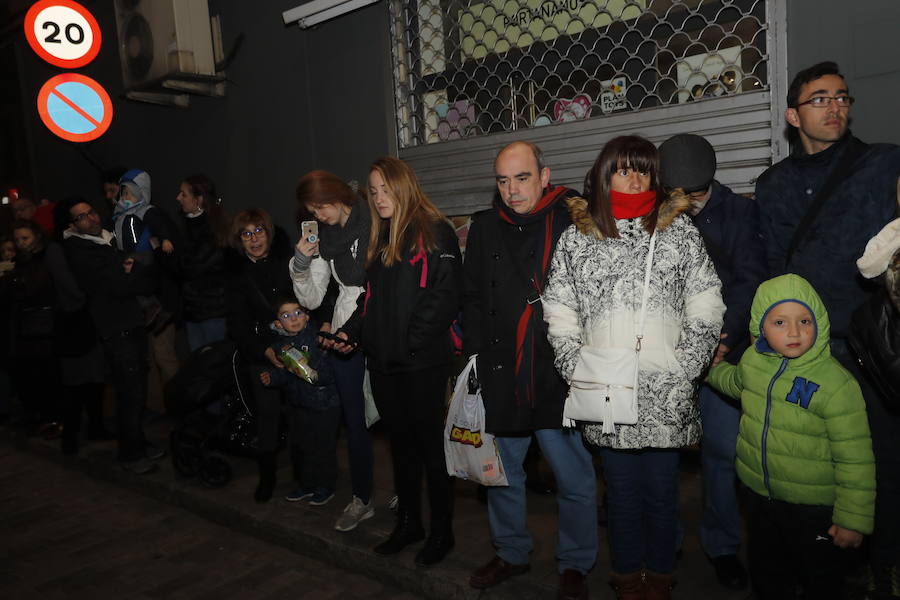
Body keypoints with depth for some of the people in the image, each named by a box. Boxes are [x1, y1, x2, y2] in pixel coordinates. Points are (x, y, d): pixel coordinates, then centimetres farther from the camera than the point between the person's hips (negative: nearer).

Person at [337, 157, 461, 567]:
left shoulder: (434, 232, -8)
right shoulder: (380, 238, 15)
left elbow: (446, 295, -16)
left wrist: (411, 341, -20)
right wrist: (351, 331, 5)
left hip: (422, 362, -7)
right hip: (383, 362, 7)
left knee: (430, 443, 5)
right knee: (401, 442, 16)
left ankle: (442, 531, 21)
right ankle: (409, 522, 31)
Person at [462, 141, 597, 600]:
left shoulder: (574, 221, -6)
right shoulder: (485, 228, 8)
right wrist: (476, 354, 8)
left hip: (559, 377, -4)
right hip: (500, 377, 4)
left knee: (576, 481, 8)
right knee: (501, 475, 18)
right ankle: (511, 553, 40)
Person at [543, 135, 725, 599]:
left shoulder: (678, 229, 5)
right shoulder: (576, 237, 6)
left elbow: (706, 308, 2)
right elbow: (558, 312, 6)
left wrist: (682, 370, -6)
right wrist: (579, 370, -3)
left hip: (666, 393, 0)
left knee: (661, 487, 10)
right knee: (622, 487, 11)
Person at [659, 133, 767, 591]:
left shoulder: (739, 212, 5)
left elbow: (749, 278, -3)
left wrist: (724, 336, -15)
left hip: (720, 350, 0)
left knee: (722, 449, 0)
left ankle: (722, 545, 21)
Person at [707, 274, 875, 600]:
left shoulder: (836, 384, -24)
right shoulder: (752, 360, -8)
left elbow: (855, 460, -19)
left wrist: (853, 520, -15)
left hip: (815, 509, -5)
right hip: (760, 497, 5)